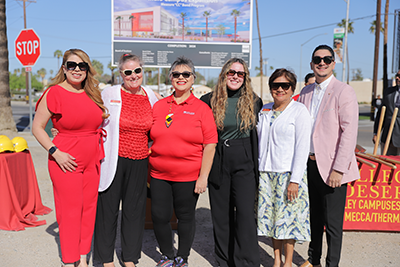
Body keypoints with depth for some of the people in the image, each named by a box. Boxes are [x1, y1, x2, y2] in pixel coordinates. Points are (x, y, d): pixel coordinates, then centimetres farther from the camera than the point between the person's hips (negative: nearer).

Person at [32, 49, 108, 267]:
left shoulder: (92, 94, 9)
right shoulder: (53, 93, -8)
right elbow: (37, 128, -6)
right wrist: (55, 152, -16)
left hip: (92, 160, 6)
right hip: (66, 162, -6)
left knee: (89, 208, 11)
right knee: (70, 211, 0)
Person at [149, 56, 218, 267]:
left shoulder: (202, 109, -3)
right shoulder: (159, 106, 7)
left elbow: (210, 145, -6)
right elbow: (150, 137, 13)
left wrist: (203, 177, -11)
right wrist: (147, 171, 9)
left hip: (188, 176, -3)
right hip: (159, 174, 3)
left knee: (186, 217, 9)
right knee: (159, 217, 5)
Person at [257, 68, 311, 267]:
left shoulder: (299, 111, -5)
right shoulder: (264, 110, 12)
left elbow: (302, 147, -11)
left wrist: (295, 180, -16)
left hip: (288, 173, -5)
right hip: (265, 173, 5)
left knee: (287, 217, 1)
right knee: (270, 215, 9)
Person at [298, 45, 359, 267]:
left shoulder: (344, 92, -8)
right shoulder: (305, 93, 11)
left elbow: (349, 133, -14)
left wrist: (338, 169, -19)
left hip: (331, 167, -6)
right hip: (309, 164, 6)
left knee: (333, 223, 3)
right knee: (314, 218, 18)